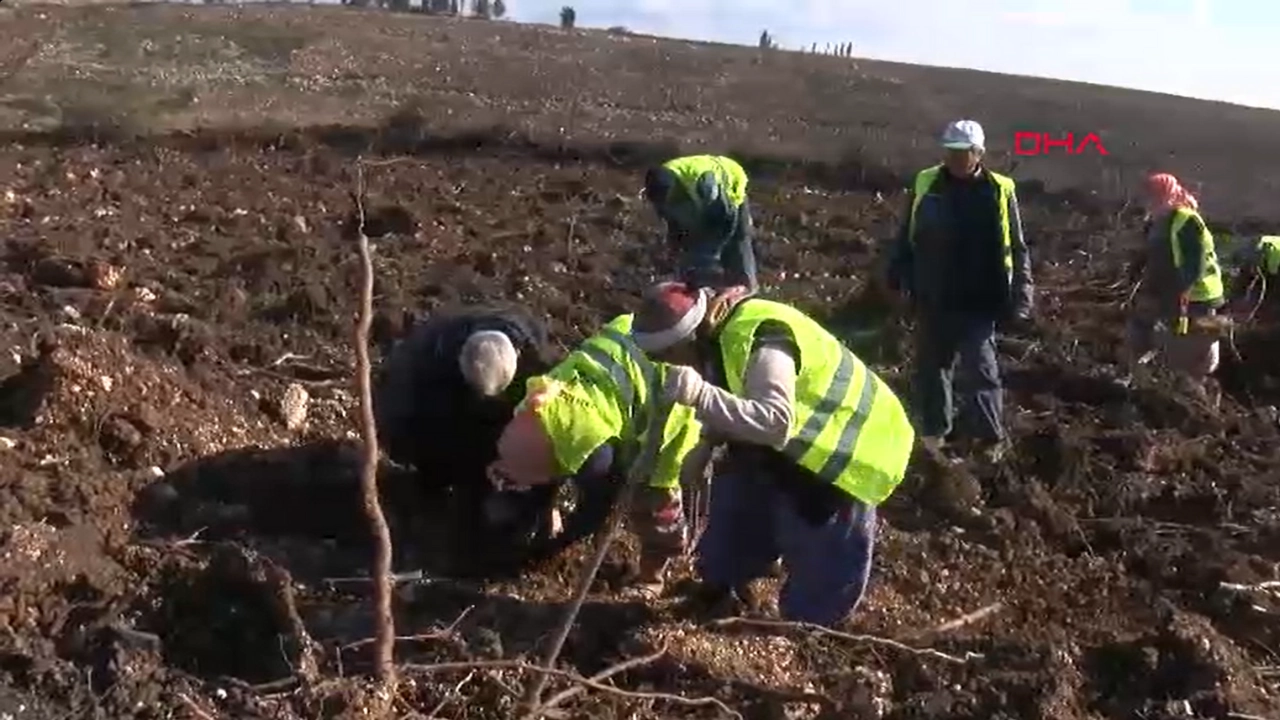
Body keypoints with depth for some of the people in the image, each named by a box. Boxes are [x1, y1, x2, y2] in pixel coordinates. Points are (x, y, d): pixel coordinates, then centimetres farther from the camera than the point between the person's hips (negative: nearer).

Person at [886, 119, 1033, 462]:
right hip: (932, 297, 3)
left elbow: (1017, 250, 1)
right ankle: (933, 431, 27)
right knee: (931, 366, 13)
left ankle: (992, 440, 7)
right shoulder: (925, 184, 1)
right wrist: (898, 275, 5)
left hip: (979, 301, -3)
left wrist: (1019, 297, -5)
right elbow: (906, 236, 10)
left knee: (981, 369, -3)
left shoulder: (1000, 191, -4)